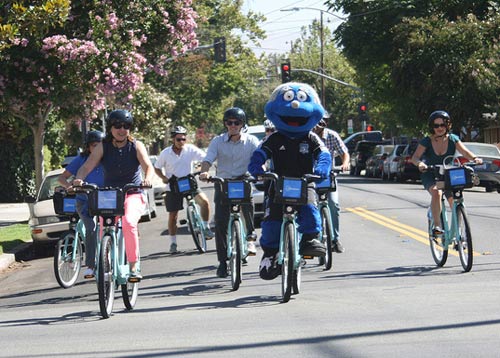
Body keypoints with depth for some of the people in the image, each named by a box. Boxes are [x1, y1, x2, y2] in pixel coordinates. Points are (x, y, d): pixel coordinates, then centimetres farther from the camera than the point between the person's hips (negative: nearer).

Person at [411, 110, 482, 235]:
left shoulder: (452, 139, -6)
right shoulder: (427, 141, -11)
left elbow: (465, 152, -17)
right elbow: (415, 157, -20)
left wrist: (474, 158, -38)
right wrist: (419, 163, -44)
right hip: (430, 175, -3)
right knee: (436, 192, -33)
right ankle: (437, 225, -33)